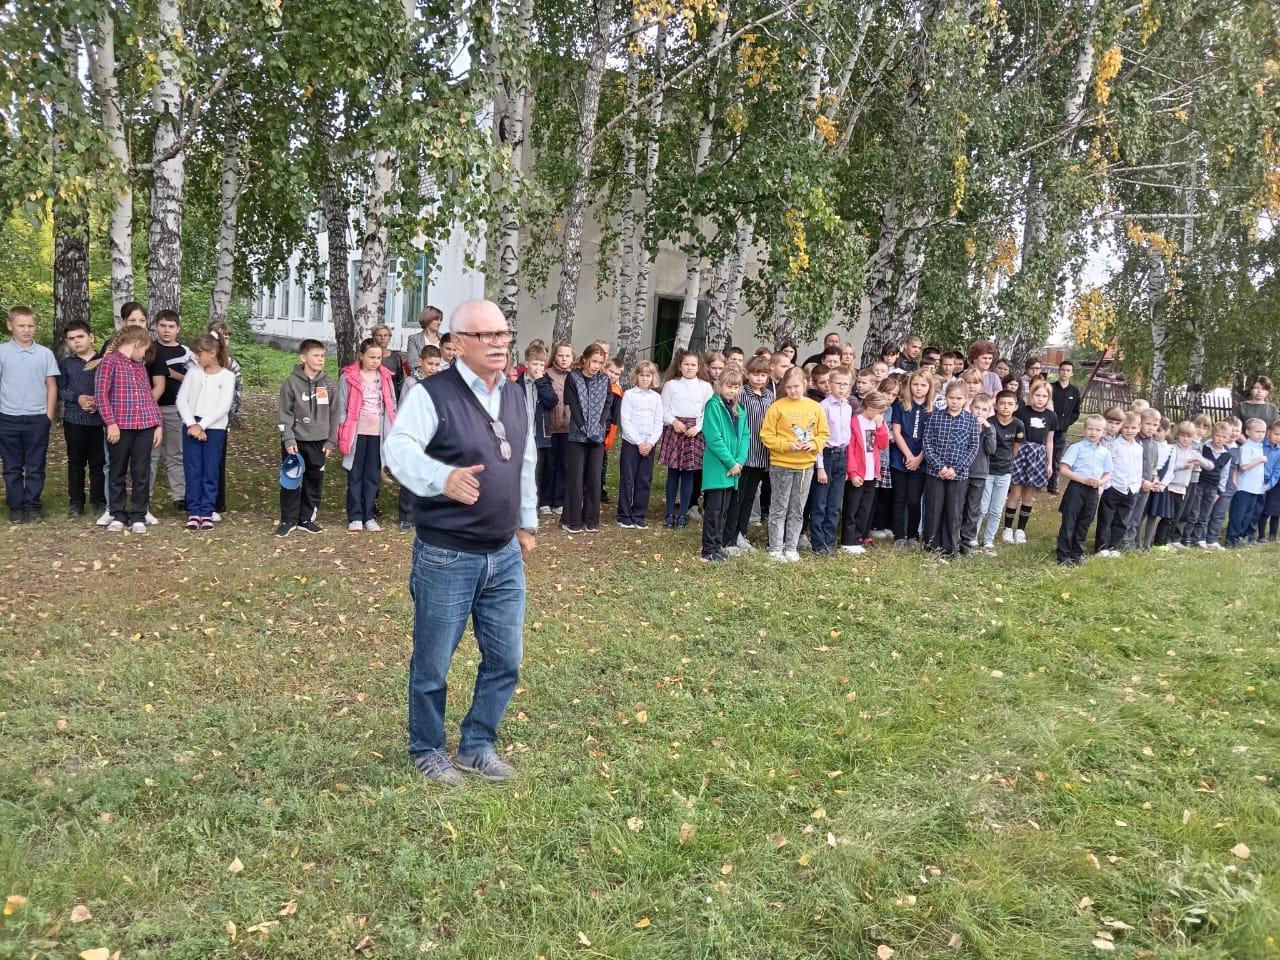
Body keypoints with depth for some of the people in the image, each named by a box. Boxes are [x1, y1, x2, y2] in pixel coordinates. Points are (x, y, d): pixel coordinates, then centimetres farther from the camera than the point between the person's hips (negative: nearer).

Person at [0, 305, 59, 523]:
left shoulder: (45, 353, 3)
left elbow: (51, 386, 7)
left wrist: (49, 415, 2)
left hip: (38, 418, 0)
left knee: (35, 466, 6)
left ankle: (33, 505, 16)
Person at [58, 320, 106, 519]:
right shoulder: (65, 364, 8)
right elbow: (59, 390, 6)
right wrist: (77, 398, -11)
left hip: (99, 420, -1)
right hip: (74, 420, 1)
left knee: (98, 461, 4)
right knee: (76, 461, 7)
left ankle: (99, 500, 15)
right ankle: (75, 502, 15)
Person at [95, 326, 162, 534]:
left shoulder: (141, 366, 17)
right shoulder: (110, 360, -3)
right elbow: (100, 394, -9)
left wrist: (159, 423, 10)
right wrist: (111, 423, -15)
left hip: (145, 425, 5)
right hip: (120, 426, -5)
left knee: (141, 473, 5)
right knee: (118, 472, 7)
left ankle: (138, 517, 12)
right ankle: (118, 516, 16)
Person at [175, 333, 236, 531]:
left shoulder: (227, 376, -1)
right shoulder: (193, 371, 7)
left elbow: (224, 407, -9)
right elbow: (181, 400, 2)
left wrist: (202, 425, -13)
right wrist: (191, 425, -10)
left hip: (214, 429, -2)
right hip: (191, 427, 2)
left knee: (210, 472, 1)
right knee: (192, 471, 3)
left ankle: (207, 513, 8)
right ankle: (193, 512, 8)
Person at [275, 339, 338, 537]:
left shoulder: (328, 384, 4)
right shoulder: (291, 382, -5)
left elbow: (333, 414, 7)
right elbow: (284, 413, -6)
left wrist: (331, 441, 3)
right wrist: (288, 439, -13)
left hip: (319, 442, 3)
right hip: (295, 441, -3)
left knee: (314, 482, 7)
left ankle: (307, 519, 19)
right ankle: (289, 520, 11)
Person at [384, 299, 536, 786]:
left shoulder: (517, 397, 8)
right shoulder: (433, 394, -13)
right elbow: (399, 448, -28)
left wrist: (528, 524, 22)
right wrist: (443, 478, -47)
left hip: (505, 556, 6)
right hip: (445, 558, -6)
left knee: (505, 661, 14)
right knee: (432, 664, 10)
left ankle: (477, 746, 34)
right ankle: (427, 750, 33)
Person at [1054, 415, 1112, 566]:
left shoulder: (1105, 452, 7)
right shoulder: (1077, 447, -7)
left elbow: (1107, 474, 14)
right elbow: (1064, 470, -11)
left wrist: (1101, 482, -9)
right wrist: (1084, 480, -18)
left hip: (1093, 491, 5)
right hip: (1076, 488, -4)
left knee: (1084, 524, 13)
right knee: (1068, 523, -1)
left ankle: (1077, 553, 25)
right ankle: (1063, 555, 6)